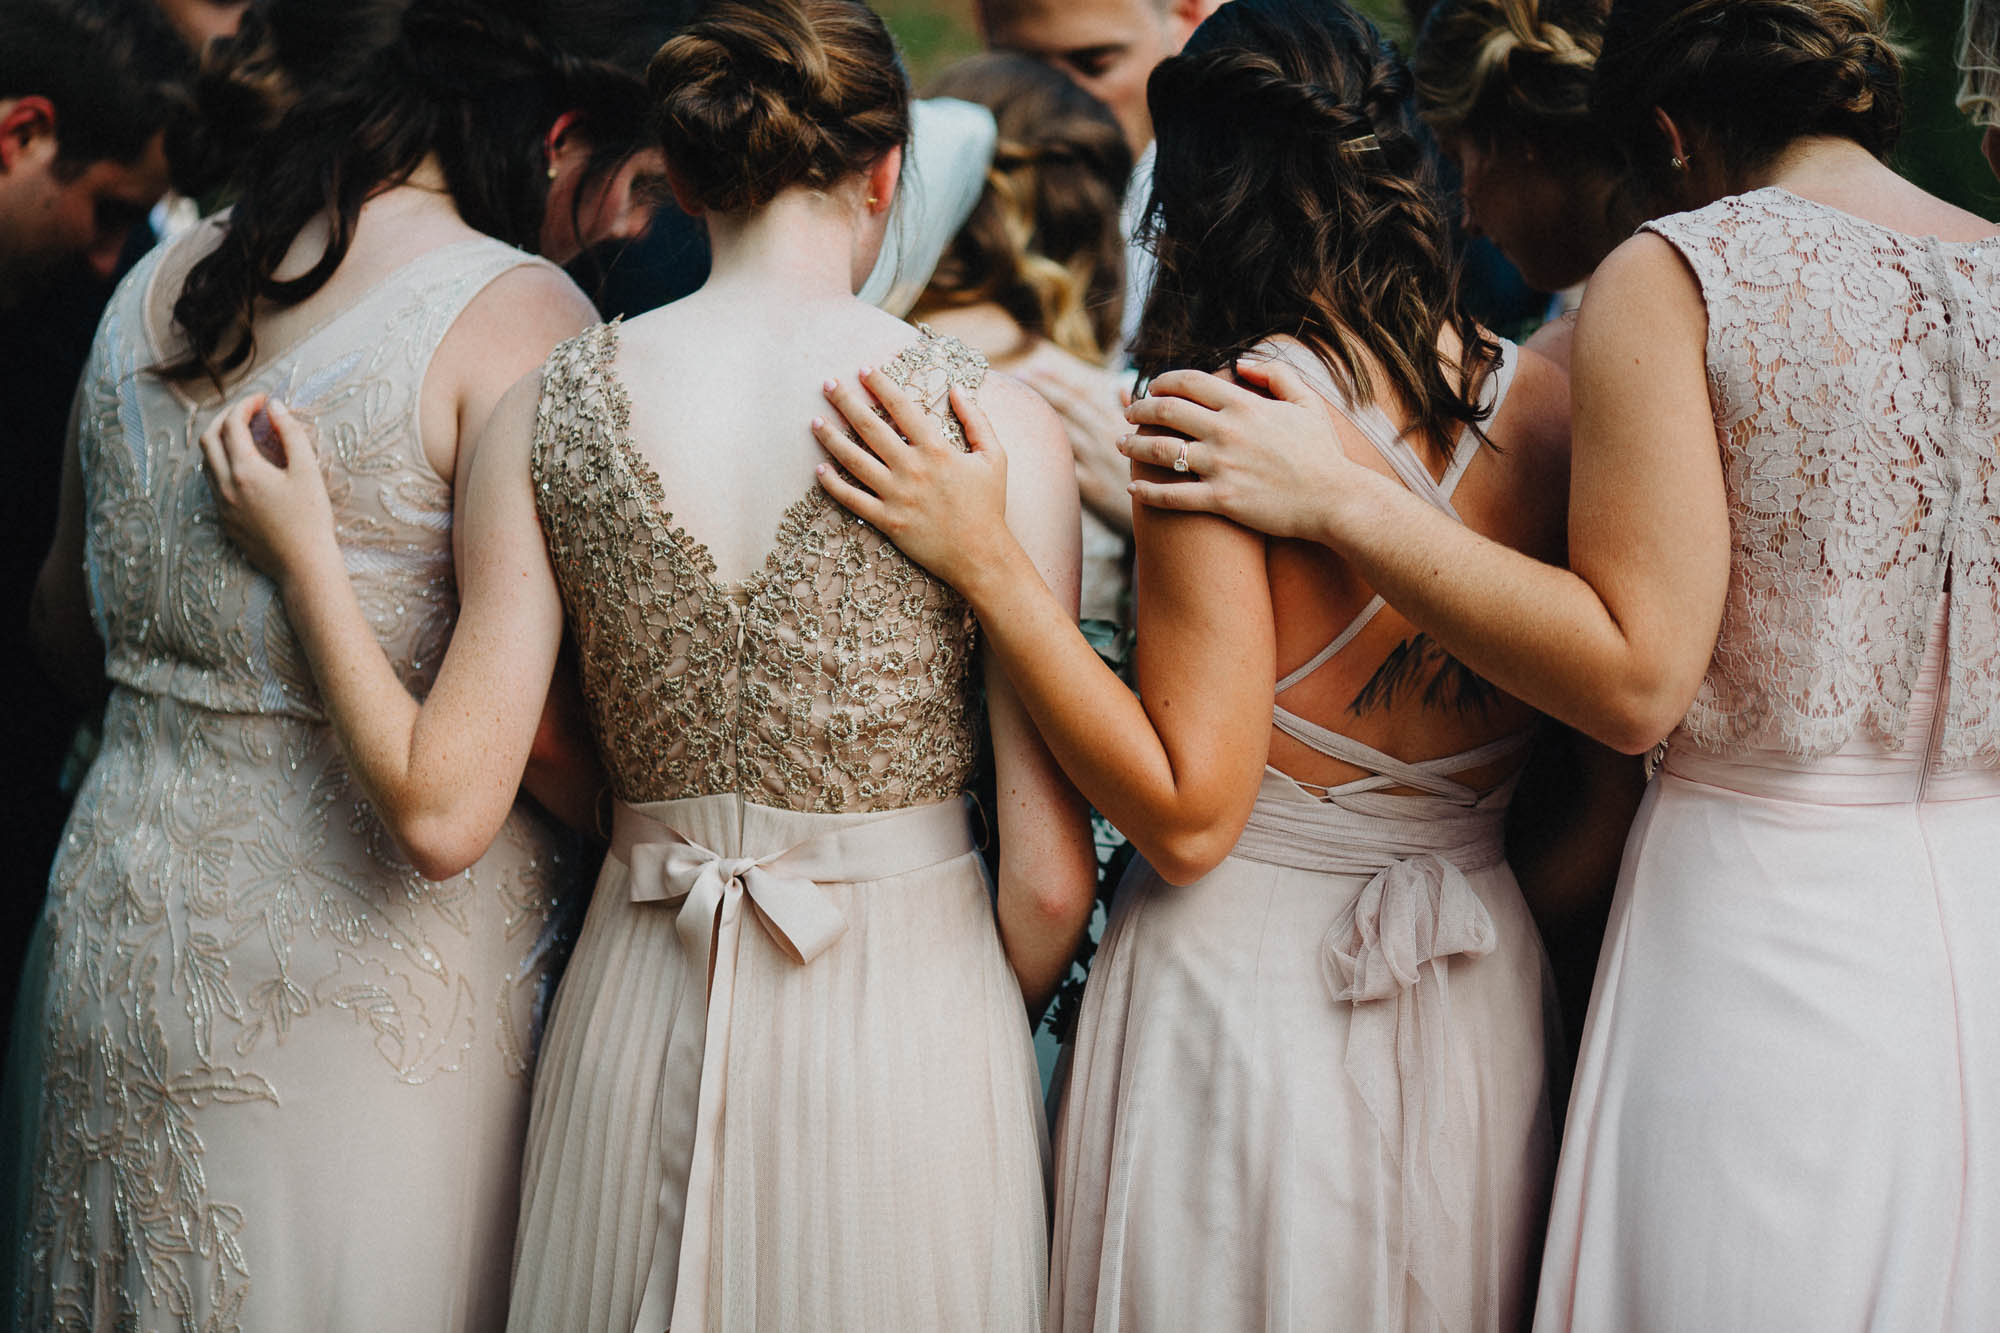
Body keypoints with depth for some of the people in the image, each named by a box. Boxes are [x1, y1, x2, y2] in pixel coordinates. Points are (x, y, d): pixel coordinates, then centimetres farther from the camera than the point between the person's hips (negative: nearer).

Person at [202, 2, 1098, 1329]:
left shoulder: (546, 415, -4)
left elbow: (442, 810, -4)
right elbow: (1048, 873, -9)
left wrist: (304, 555, 7)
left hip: (641, 1027, 3)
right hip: (908, 1034, -3)